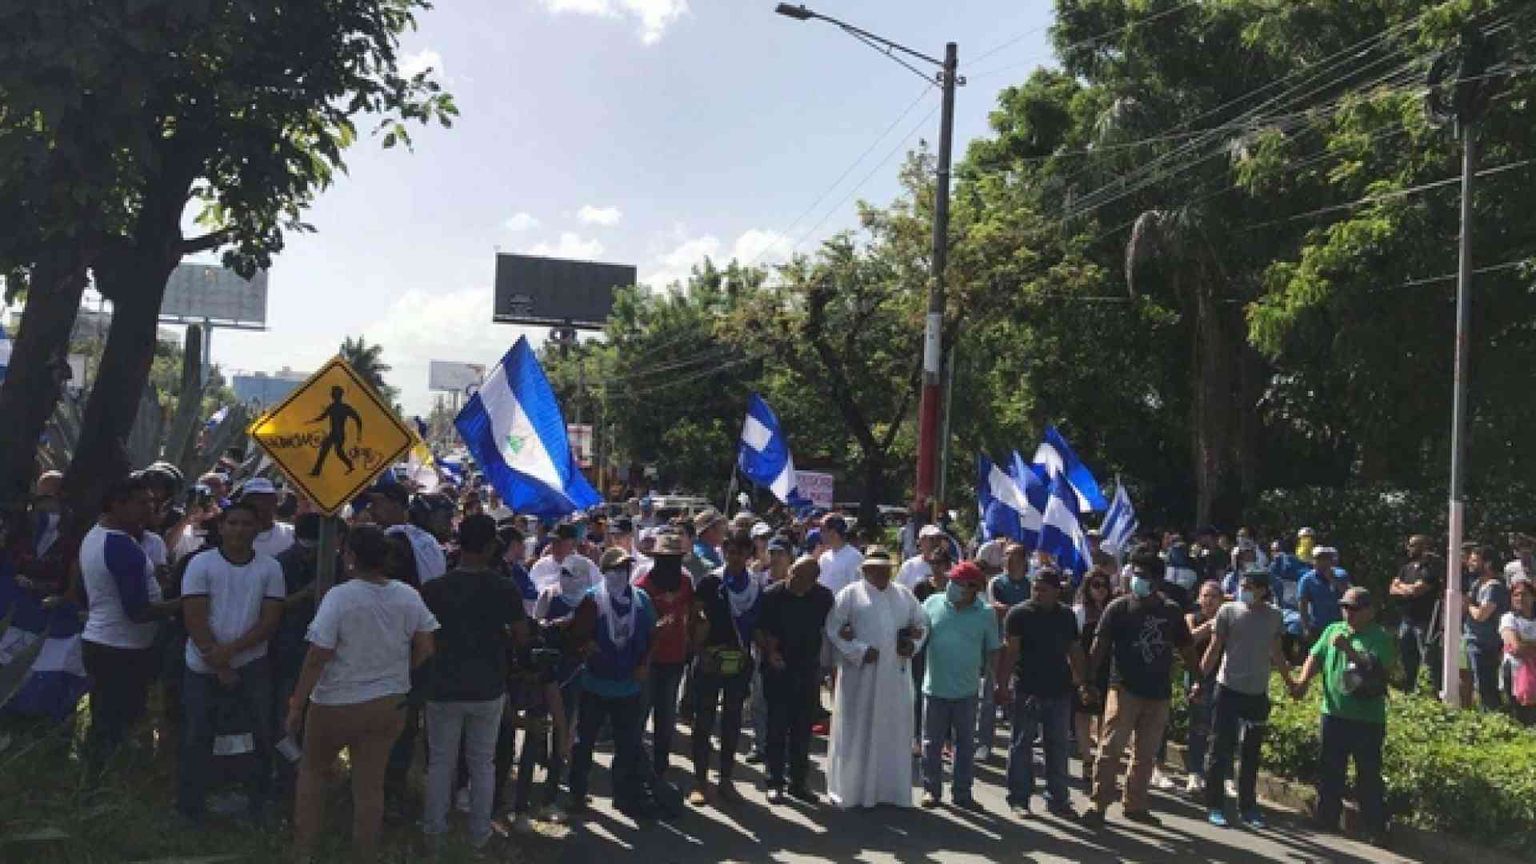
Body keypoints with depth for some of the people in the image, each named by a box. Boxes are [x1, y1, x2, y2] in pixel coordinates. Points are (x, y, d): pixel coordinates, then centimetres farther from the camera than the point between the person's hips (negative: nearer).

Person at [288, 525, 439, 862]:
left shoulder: (339, 597, -20)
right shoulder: (408, 596, -6)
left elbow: (317, 658, -19)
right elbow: (425, 649, 1)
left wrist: (296, 705, -9)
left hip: (336, 704, -3)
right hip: (388, 703, 3)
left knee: (312, 771, 21)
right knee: (370, 783, 13)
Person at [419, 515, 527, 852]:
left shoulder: (433, 589, -12)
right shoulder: (506, 590, -12)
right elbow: (521, 636, -3)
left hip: (444, 688, 0)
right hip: (488, 689, 0)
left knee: (441, 761, 15)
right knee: (482, 762, 13)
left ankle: (434, 829, 25)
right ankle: (479, 832, 21)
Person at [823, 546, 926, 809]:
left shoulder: (904, 595, 13)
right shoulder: (850, 594, -1)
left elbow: (920, 625, 19)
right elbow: (833, 629, -6)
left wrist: (913, 644, -1)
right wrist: (859, 651, -15)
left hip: (895, 676, 4)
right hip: (860, 675, -4)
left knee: (893, 732, 8)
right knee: (857, 732, 1)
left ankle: (891, 789, 18)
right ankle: (849, 789, 10)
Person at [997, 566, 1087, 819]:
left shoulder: (1067, 616, 10)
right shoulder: (1019, 614, -4)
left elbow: (1075, 651, 16)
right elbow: (1011, 651, -10)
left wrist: (1083, 683, 12)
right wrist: (1003, 682, -17)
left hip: (1059, 691, 4)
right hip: (1027, 691, -4)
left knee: (1058, 747, 9)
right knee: (1022, 745, 4)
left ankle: (1057, 799, 19)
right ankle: (1019, 798, 13)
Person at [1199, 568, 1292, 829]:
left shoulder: (1274, 616, 4)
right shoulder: (1229, 611, -5)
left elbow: (1277, 653, 16)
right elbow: (1214, 648, -3)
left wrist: (1289, 681, 17)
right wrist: (1200, 680, -8)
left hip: (1258, 693, 3)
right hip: (1228, 689, -3)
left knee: (1252, 754, 12)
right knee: (1220, 750, 1)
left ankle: (1247, 807, 22)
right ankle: (1215, 805, 9)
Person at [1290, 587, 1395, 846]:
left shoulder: (1380, 638, -6)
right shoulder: (1333, 631, 10)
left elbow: (1376, 669, -18)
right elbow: (1315, 657, 5)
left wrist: (1349, 650, -26)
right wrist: (1303, 681, -10)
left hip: (1368, 720, -5)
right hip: (1334, 714, 5)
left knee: (1369, 776, 3)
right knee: (1329, 771, 13)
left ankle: (1376, 829, 12)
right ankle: (1327, 819, 24)